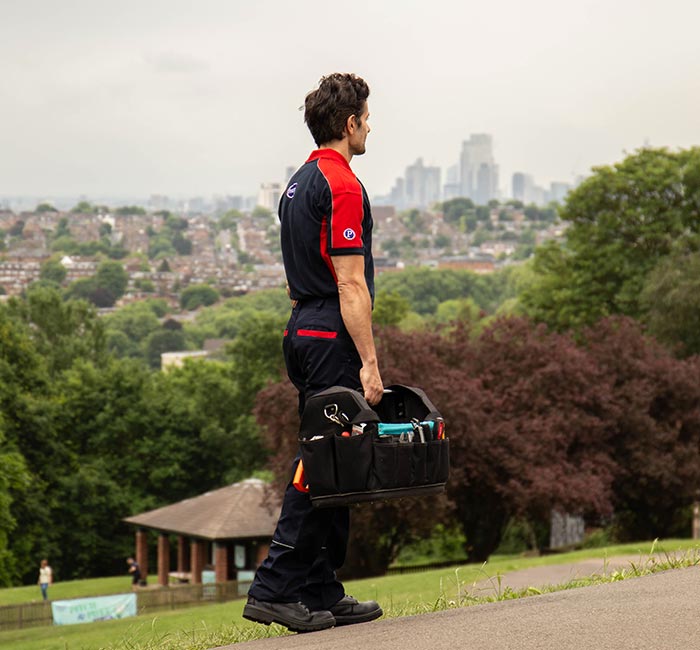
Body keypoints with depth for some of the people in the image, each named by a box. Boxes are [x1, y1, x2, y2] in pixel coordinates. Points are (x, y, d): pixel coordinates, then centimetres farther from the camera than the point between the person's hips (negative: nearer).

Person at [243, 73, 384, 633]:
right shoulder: (342, 187, -13)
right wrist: (369, 362, -19)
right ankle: (274, 588, -8)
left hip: (303, 332, 10)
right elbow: (350, 283, -19)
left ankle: (323, 594, 13)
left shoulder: (300, 183, 17)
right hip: (332, 339, -10)